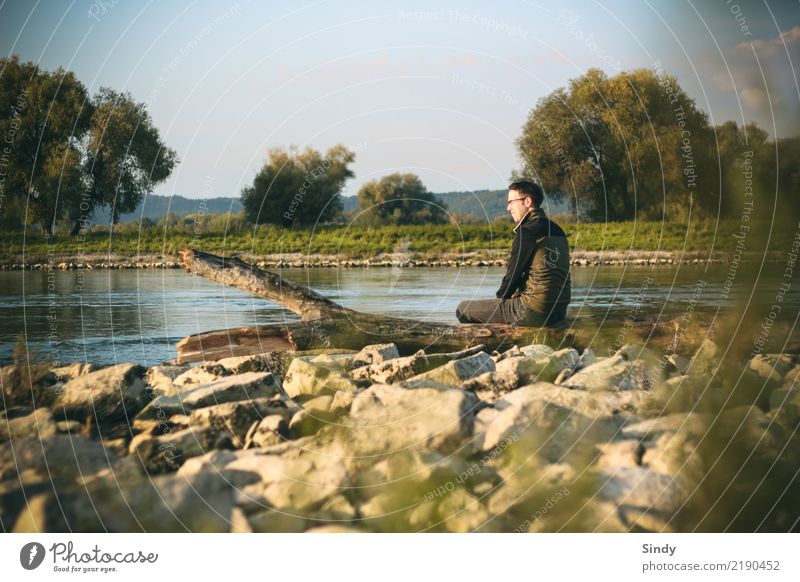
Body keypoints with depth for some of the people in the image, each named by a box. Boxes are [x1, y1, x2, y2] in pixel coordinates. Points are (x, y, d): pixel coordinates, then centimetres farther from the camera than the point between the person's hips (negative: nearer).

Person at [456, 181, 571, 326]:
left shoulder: (527, 231, -12)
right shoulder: (556, 230, 13)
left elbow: (513, 272, -8)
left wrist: (501, 295, 10)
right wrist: (515, 293, 15)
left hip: (535, 312, -9)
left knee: (463, 309, 1)